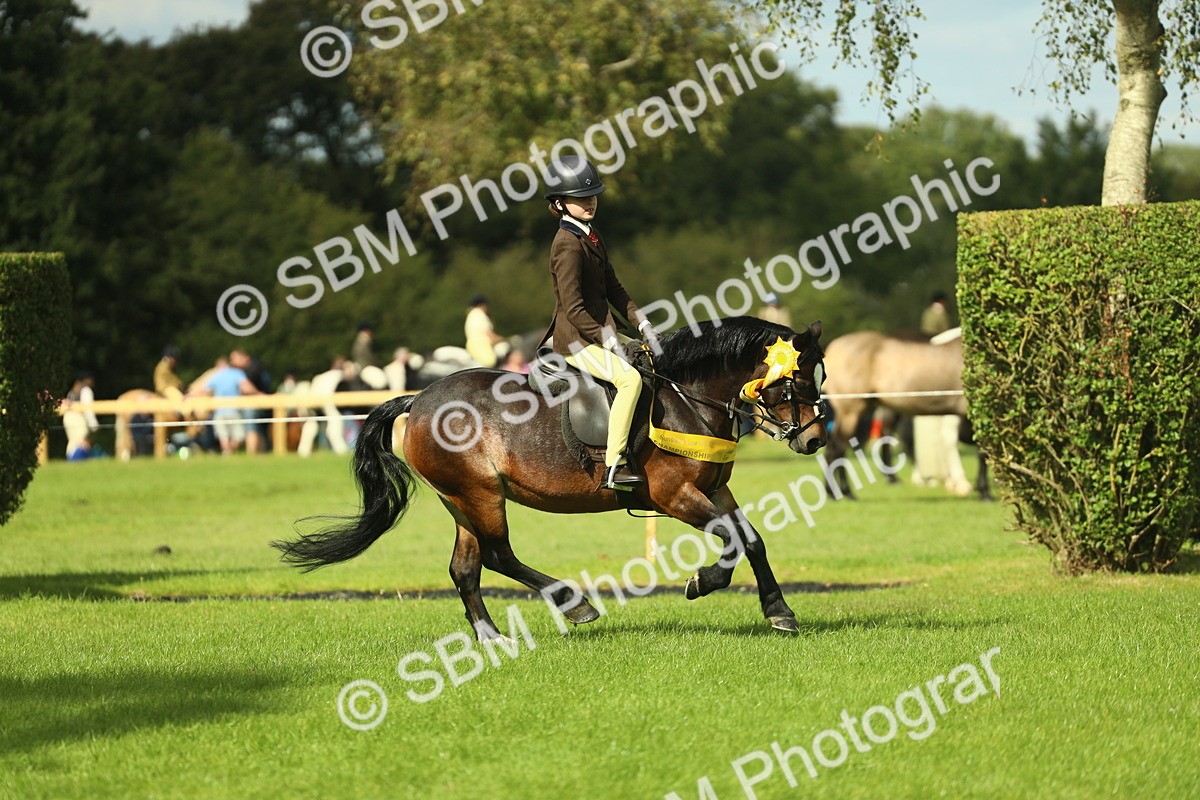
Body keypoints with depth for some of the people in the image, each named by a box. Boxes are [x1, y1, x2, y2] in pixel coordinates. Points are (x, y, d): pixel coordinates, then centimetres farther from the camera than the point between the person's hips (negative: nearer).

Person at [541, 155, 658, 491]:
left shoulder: (592, 237, 11)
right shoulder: (568, 246, -18)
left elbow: (612, 287, 18)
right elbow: (573, 308, -22)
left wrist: (641, 323, 9)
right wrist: (608, 341, -20)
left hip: (601, 334, 10)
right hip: (576, 340, -10)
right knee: (630, 378, -29)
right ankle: (614, 467, -30)